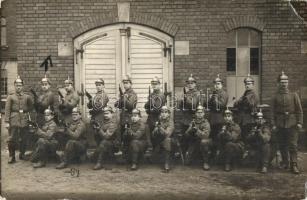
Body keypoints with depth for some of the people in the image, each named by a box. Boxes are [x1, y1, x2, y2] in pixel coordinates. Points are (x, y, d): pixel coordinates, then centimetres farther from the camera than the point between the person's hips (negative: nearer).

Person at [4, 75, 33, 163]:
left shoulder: (27, 97, 8)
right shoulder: (10, 97, 3)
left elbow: (31, 107, 20)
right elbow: (7, 110, -2)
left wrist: (26, 112, 5)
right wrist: (6, 121, -8)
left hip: (24, 120, 2)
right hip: (13, 121, -2)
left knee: (23, 139, 8)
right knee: (12, 139, -3)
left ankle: (22, 154, 25)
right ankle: (12, 157, 6)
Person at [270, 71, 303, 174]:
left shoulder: (294, 95, 4)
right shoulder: (275, 97, 6)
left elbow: (299, 110, 3)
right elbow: (273, 112, 4)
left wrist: (299, 122, -5)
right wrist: (273, 124, -3)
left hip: (292, 124, -2)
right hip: (280, 124, 2)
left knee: (293, 145, -5)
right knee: (282, 145, 9)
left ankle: (294, 165, -3)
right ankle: (285, 162, 25)